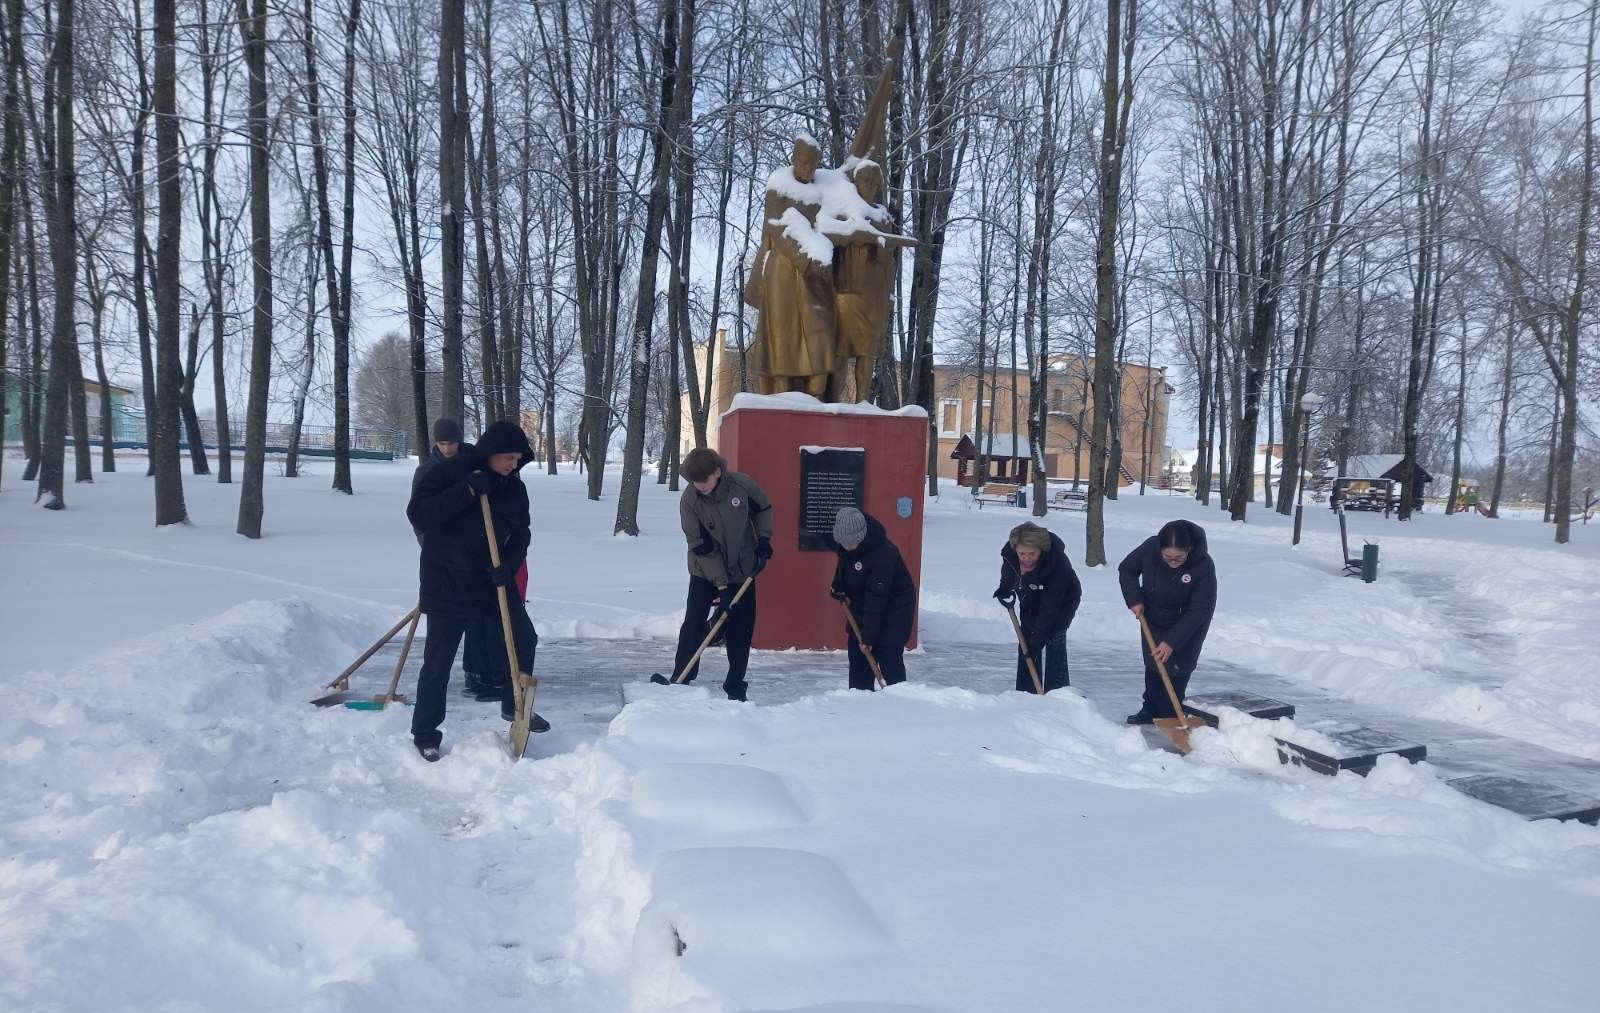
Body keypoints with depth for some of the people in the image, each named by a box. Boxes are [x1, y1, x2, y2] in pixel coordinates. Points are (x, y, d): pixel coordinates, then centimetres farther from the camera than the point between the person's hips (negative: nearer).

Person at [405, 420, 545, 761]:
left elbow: (520, 534, 7)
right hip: (447, 584, -5)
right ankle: (425, 733, 13)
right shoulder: (447, 473, -14)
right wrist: (467, 490, -29)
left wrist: (508, 565, -13)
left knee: (525, 640, 11)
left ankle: (514, 706, 32)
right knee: (438, 661, -2)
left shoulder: (514, 487, 2)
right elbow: (417, 515, -22)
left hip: (491, 581, 5)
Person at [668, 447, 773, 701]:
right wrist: (721, 584, -20)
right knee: (693, 625, -4)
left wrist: (763, 538, -8)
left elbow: (763, 509, 4)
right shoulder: (689, 501, -21)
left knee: (741, 630, 5)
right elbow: (702, 547, -19)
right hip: (705, 572, -1)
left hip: (742, 570, 1)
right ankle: (680, 680, 7)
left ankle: (736, 685, 17)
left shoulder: (742, 484, -19)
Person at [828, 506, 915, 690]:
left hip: (893, 608, -8)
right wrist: (839, 588, -1)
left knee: (889, 659, -12)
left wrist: (868, 637, -28)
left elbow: (877, 600, -31)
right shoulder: (845, 537, -10)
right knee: (857, 657, 8)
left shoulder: (882, 553, -34)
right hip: (861, 606, 8)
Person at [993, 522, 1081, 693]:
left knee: (1053, 641, -19)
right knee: (1025, 643, 4)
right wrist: (1005, 588, -8)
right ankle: (1025, 692, 12)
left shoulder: (1058, 564, -40)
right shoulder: (1009, 551, -26)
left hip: (1063, 602, -5)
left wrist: (1037, 640, -36)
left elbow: (1049, 609, -36)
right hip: (1030, 602, 5)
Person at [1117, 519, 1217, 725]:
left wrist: (1172, 642, -30)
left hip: (1188, 625, -3)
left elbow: (1199, 611, -28)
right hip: (1153, 620, 4)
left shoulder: (1203, 566, -34)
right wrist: (1134, 599, -18)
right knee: (1152, 665, 12)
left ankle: (1169, 717, 8)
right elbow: (1126, 570, -4)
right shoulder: (1150, 548, -26)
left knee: (1176, 669, -4)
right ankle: (1150, 710, 27)